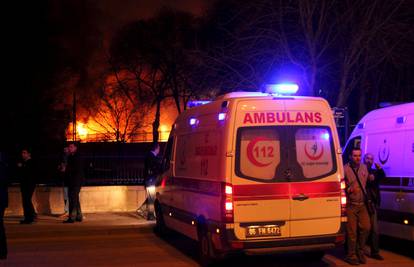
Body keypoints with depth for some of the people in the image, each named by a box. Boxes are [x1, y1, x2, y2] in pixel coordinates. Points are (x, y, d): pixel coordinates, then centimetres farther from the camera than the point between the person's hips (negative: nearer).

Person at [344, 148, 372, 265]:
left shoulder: (364, 167, 9)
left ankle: (360, 252, 20)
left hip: (362, 204, 5)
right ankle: (351, 255, 10)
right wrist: (349, 189, -25)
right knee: (352, 231, -3)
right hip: (350, 205, -5)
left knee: (366, 227, 1)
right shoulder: (345, 169, -12)